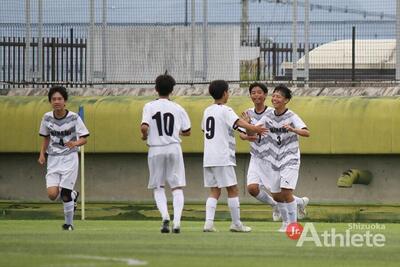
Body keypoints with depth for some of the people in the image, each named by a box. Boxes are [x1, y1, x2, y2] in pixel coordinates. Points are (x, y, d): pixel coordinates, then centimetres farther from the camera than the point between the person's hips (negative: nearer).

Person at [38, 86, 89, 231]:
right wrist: (42, 154, 2)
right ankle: (72, 195, 22)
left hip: (69, 158, -3)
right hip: (53, 159, 3)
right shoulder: (47, 118, 0)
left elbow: (83, 139, -7)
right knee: (52, 194, -10)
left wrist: (75, 143, -28)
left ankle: (69, 223, 14)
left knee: (65, 194, -6)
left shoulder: (74, 118, -10)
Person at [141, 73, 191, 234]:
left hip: (156, 150, -1)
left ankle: (165, 216, -10)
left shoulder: (149, 107, -4)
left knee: (158, 188, 12)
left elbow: (144, 127, -17)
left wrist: (144, 136, 5)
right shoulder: (177, 109, 2)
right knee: (177, 187, 4)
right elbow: (187, 132, 7)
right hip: (174, 148, 1)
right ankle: (177, 221, -11)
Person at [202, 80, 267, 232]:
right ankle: (236, 224, 4)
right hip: (223, 158, -7)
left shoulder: (207, 111, 14)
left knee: (214, 191, 7)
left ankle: (209, 222, -7)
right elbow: (239, 122, -24)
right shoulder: (225, 111, -7)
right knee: (232, 190, 1)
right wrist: (255, 129, -36)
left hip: (208, 158, 7)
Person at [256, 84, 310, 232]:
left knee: (286, 192, -15)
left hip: (290, 159, -5)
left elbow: (306, 133, -22)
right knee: (276, 196, 7)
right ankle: (286, 221, 27)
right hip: (274, 159, 5)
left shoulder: (292, 117, -11)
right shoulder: (268, 116, 2)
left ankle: (293, 223, -4)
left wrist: (293, 129, -41)